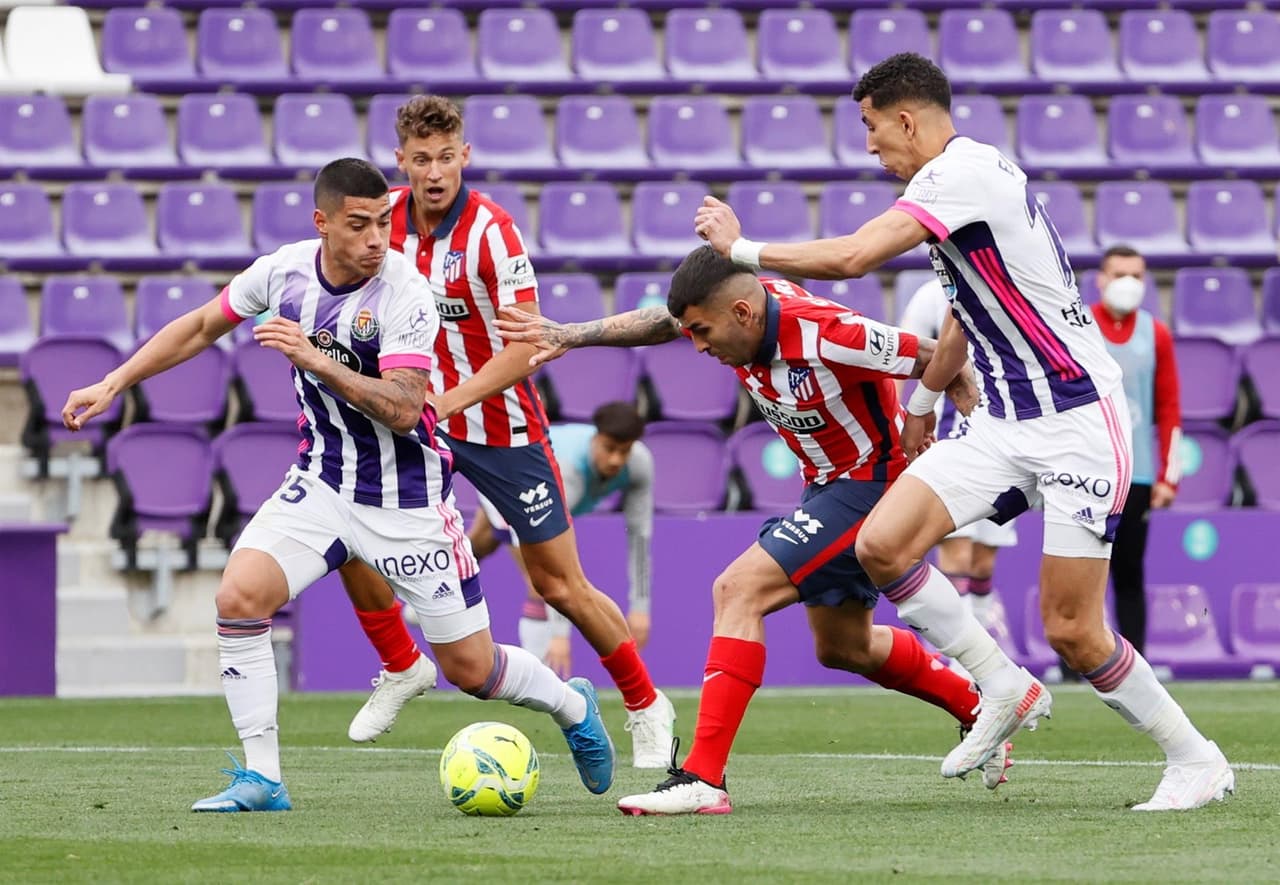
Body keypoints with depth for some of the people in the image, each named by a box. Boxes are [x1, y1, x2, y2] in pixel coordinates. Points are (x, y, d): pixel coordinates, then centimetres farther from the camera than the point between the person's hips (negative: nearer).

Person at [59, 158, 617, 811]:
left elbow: (402, 410, -29)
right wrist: (113, 384, 7)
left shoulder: (404, 293, -22)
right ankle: (261, 779, -11)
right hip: (321, 481, 4)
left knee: (470, 669, 1)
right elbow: (201, 327, 10)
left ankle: (573, 706, 35)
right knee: (238, 596, -20)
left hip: (406, 498, -4)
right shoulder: (285, 271, -7)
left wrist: (316, 361, -38)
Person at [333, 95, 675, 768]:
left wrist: (449, 400, -32)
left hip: (501, 426, -5)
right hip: (420, 417, 5)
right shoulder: (387, 215, -5)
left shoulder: (492, 231, -21)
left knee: (560, 585, -1)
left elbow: (525, 346, -23)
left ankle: (645, 706, 17)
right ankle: (401, 667, 16)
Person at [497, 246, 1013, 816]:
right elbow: (660, 321, 3)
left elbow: (941, 361, -23)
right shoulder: (744, 310, -11)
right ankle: (982, 709, 41)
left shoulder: (827, 336, -31)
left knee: (737, 591, -20)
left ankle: (702, 779, -23)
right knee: (841, 646, 22)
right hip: (828, 484, 10)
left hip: (871, 482, -10)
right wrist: (570, 336, -8)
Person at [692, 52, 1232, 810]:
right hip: (1006, 427, 9)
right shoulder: (964, 175, 15)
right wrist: (924, 398, 40)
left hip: (1078, 423, -9)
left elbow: (851, 257, -23)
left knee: (1072, 631, -9)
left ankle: (1198, 760, 9)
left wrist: (742, 248, -9)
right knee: (881, 544, -10)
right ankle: (1006, 690, 4)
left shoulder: (964, 170, -15)